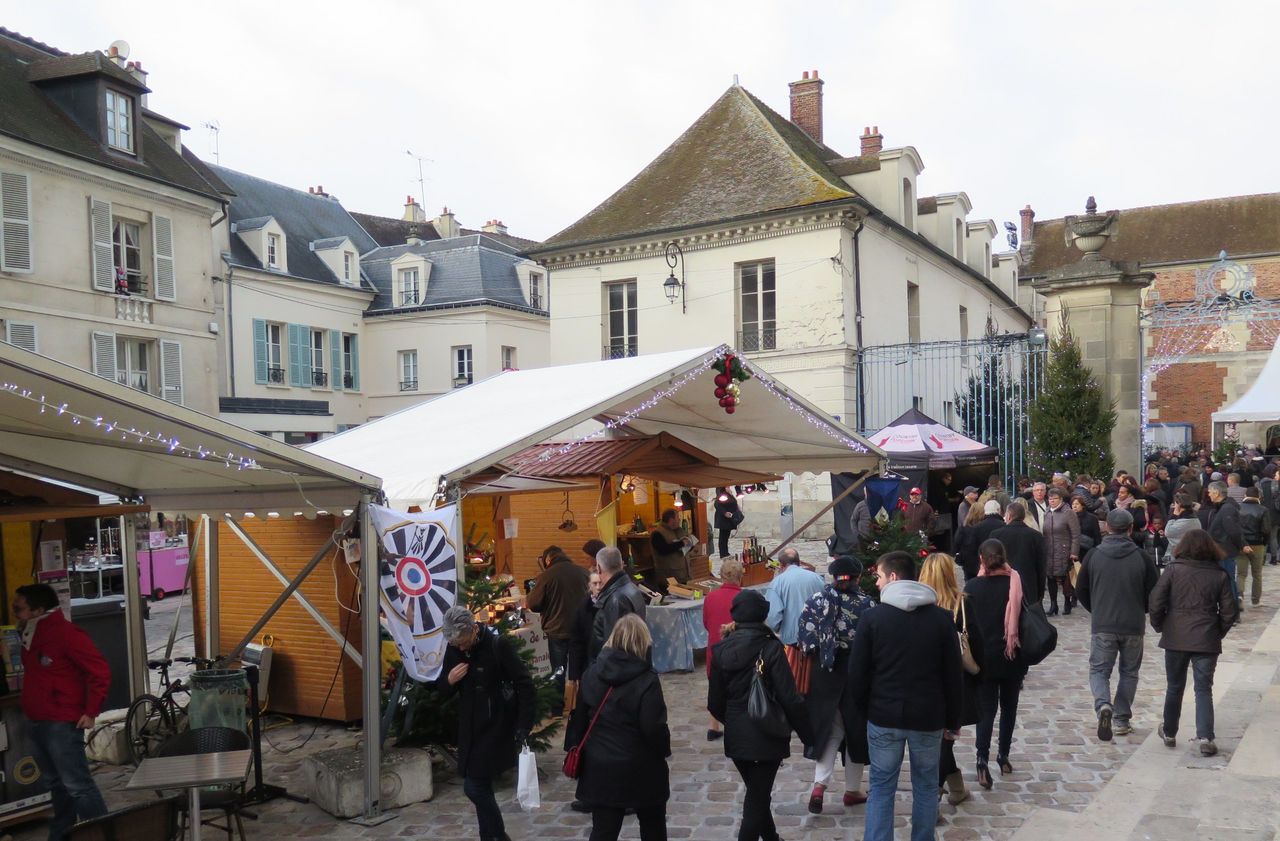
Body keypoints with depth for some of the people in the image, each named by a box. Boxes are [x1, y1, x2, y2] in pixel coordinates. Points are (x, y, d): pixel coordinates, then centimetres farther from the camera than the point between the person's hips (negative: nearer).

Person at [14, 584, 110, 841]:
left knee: (77, 785, -6)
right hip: (36, 723, 9)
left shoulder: (66, 634, -17)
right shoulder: (31, 635, 11)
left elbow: (100, 671, -18)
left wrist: (90, 711, -15)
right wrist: (31, 710, 15)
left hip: (62, 724, -9)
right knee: (56, 784, 18)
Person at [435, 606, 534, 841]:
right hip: (470, 729, 6)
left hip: (495, 728, -6)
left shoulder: (498, 645, -17)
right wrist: (449, 680, -12)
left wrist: (523, 728, -16)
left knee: (474, 787, -7)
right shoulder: (453, 649, 1)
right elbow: (443, 690, 12)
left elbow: (524, 685, -14)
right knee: (480, 787, 12)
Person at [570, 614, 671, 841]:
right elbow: (654, 729, -18)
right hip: (641, 769, -4)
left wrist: (583, 753, 18)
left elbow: (580, 721, 7)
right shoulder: (646, 680, -17)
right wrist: (665, 750, 2)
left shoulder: (591, 674, 0)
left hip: (600, 769, 4)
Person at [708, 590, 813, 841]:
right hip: (767, 736, -5)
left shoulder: (721, 650, -2)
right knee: (758, 798, 5)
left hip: (735, 737, 5)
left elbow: (714, 703, 2)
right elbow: (790, 699, -17)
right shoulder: (771, 648, -15)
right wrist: (808, 735, -6)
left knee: (757, 793, 23)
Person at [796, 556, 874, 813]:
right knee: (856, 730, 13)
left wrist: (817, 657, 9)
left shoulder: (816, 600, -5)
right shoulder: (866, 604, -9)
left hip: (825, 672, 2)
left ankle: (820, 784, -5)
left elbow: (805, 639, -6)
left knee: (829, 728, 12)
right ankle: (852, 790, 23)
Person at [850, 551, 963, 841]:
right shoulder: (942, 618, -3)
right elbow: (953, 675, 0)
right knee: (926, 787, 15)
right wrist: (953, 718, 10)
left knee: (881, 788, 8)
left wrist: (866, 707, 11)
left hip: (883, 716, -1)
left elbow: (857, 673, -5)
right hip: (928, 717, 1)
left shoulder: (872, 617, -8)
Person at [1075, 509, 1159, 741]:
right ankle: (1121, 720, 17)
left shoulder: (1094, 555, -4)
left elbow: (1081, 589, 2)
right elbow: (1155, 592, -1)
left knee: (1099, 670, 7)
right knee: (1129, 672, 16)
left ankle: (1103, 705, -20)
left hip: (1102, 626, -1)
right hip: (1134, 626, 1)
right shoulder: (1141, 557, -6)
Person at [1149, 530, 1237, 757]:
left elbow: (1156, 601, -8)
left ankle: (1169, 733, 24)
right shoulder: (1220, 575, 1)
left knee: (1175, 687, 13)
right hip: (1207, 641, 0)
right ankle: (1206, 737, -6)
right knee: (1204, 689, 6)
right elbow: (1228, 611, 0)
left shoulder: (1173, 569, -3)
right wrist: (1218, 632, 15)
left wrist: (1160, 626, 6)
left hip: (1175, 638, 0)